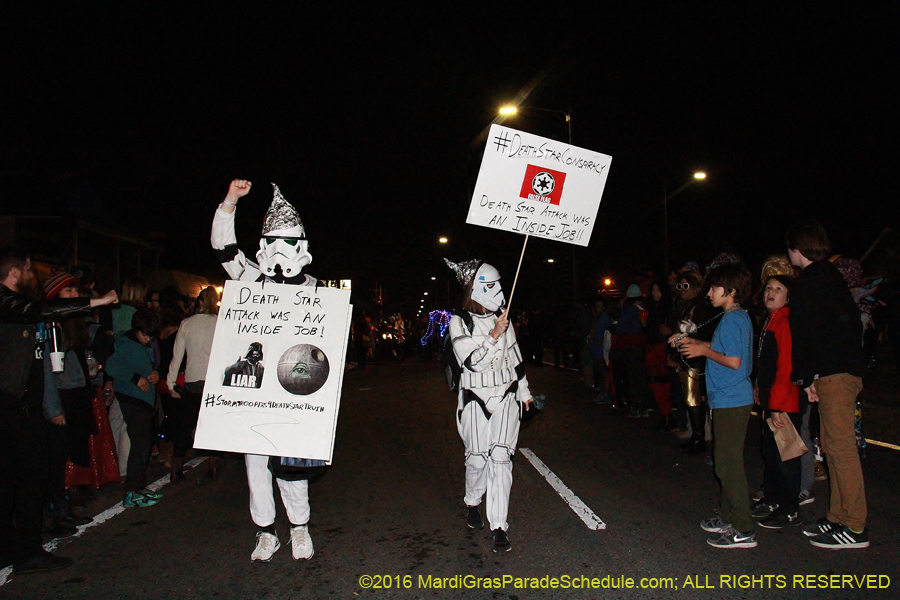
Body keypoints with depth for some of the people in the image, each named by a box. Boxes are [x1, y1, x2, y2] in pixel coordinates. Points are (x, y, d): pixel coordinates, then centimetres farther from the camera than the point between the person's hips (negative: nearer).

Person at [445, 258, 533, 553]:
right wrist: (494, 336, -22)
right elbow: (472, 361, -15)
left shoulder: (502, 318, 9)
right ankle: (472, 504, 36)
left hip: (506, 396, 3)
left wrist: (524, 391, 20)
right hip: (476, 399, -3)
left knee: (501, 457, -6)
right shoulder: (459, 322, -6)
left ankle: (499, 526, -3)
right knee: (477, 456, 7)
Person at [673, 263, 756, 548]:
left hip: (731, 401, -10)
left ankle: (743, 531, 3)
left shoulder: (732, 319, -17)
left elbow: (733, 361, -23)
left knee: (729, 464, -5)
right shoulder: (739, 317, 14)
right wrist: (692, 342, 14)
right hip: (730, 399, 10)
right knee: (726, 461, 17)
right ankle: (729, 517, 28)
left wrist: (703, 350, -12)